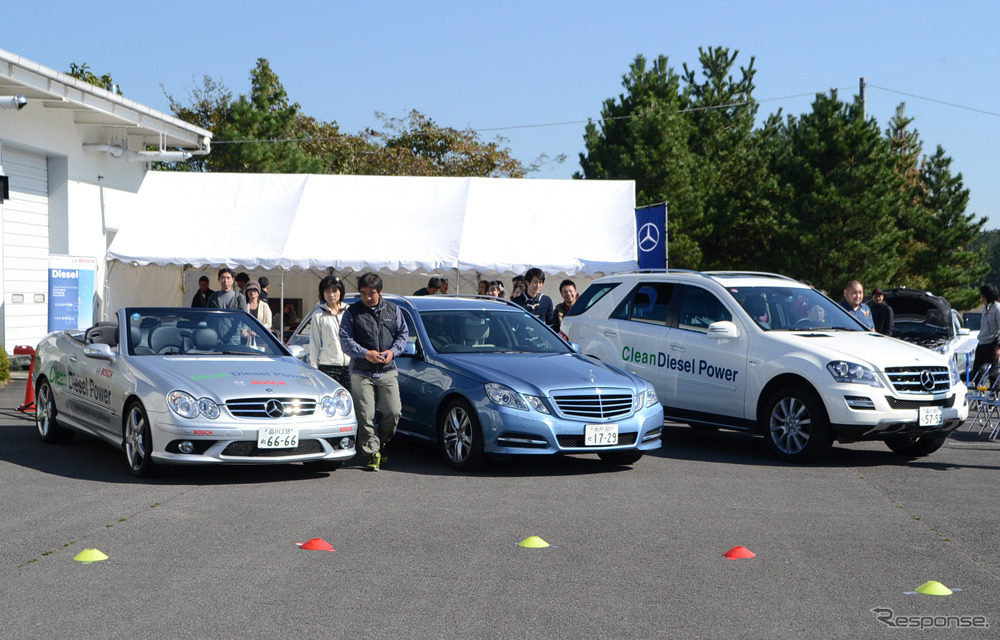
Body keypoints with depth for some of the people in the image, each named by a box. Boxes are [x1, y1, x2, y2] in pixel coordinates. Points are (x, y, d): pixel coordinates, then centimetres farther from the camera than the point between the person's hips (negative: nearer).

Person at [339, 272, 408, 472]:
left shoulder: (393, 310, 9)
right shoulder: (352, 312, 0)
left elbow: (403, 334, 14)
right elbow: (345, 340, -4)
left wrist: (392, 351, -5)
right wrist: (365, 353, -17)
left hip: (388, 371, 2)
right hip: (361, 373, -2)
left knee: (393, 412, -1)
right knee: (365, 416, -6)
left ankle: (382, 442, 24)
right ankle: (373, 452, 2)